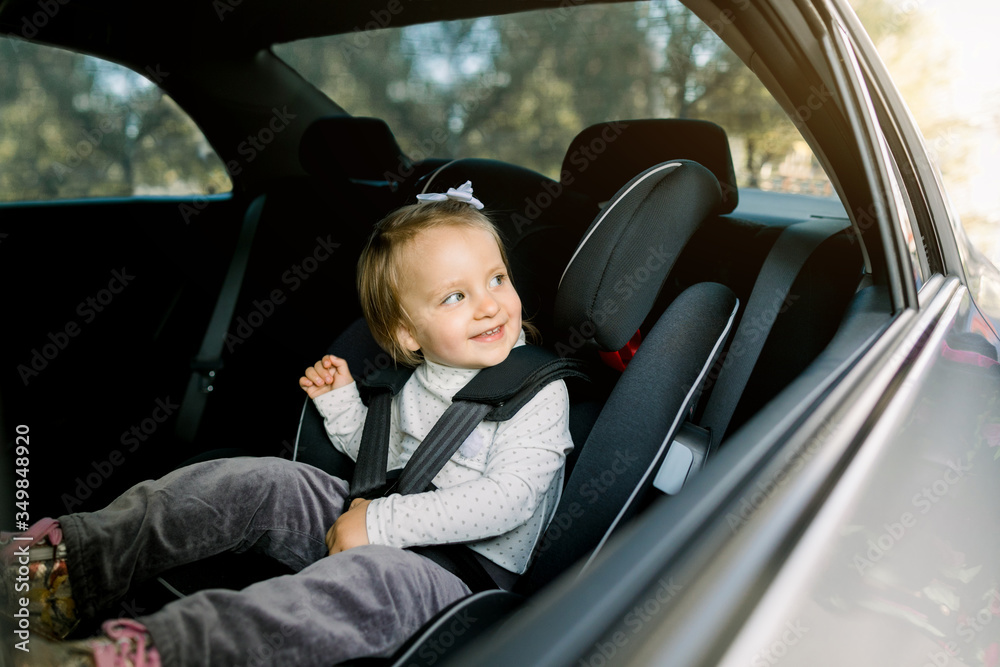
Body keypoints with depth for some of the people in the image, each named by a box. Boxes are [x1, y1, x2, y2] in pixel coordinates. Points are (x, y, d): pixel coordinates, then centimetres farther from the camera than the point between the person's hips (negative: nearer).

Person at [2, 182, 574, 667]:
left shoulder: (541, 392, -11)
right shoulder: (416, 380, 9)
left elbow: (504, 501, -22)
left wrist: (380, 522, -22)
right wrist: (341, 403, 7)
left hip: (459, 569, -6)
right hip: (376, 531, 6)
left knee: (370, 575, -39)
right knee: (254, 481, -10)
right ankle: (73, 561, -12)